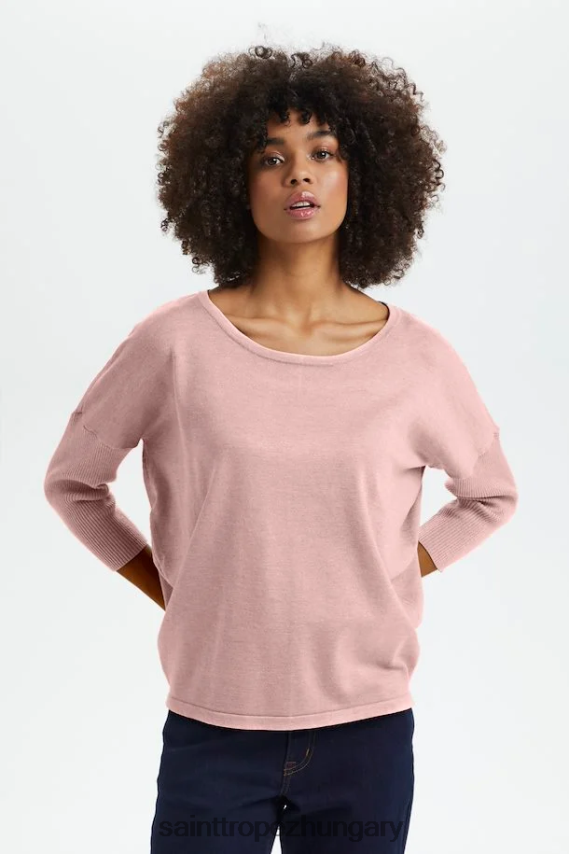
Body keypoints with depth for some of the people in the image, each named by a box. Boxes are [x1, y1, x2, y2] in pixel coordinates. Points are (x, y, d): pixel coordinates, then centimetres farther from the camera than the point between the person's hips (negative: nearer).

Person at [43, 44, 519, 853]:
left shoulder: (417, 357, -3)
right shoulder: (174, 344, -7)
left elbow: (491, 494, 14)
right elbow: (72, 482, 7)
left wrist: (395, 575, 4)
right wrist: (169, 588, 1)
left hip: (368, 732, 1)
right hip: (213, 730, -1)